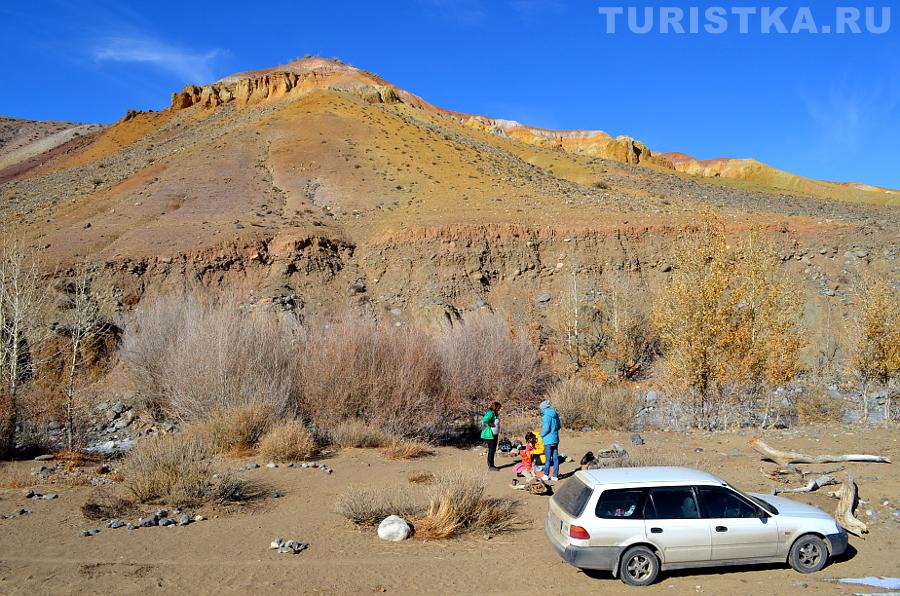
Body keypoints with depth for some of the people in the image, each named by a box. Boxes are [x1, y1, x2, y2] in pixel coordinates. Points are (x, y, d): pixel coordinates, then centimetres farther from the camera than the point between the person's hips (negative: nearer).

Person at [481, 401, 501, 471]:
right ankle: (490, 466, 2)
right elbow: (484, 421, -31)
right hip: (489, 435, -10)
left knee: (493, 450, 15)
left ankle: (491, 465, 25)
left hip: (494, 434, 10)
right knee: (491, 450, -5)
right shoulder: (490, 413, -19)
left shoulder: (495, 414, 13)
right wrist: (490, 425, -20)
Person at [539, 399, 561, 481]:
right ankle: (555, 475, 14)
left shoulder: (546, 416, -16)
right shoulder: (555, 415, 8)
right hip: (555, 439, 7)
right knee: (555, 457, 9)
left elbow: (546, 428, -20)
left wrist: (542, 435, -5)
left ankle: (546, 475, 10)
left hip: (548, 440, -7)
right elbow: (559, 426, 15)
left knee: (548, 458, 1)